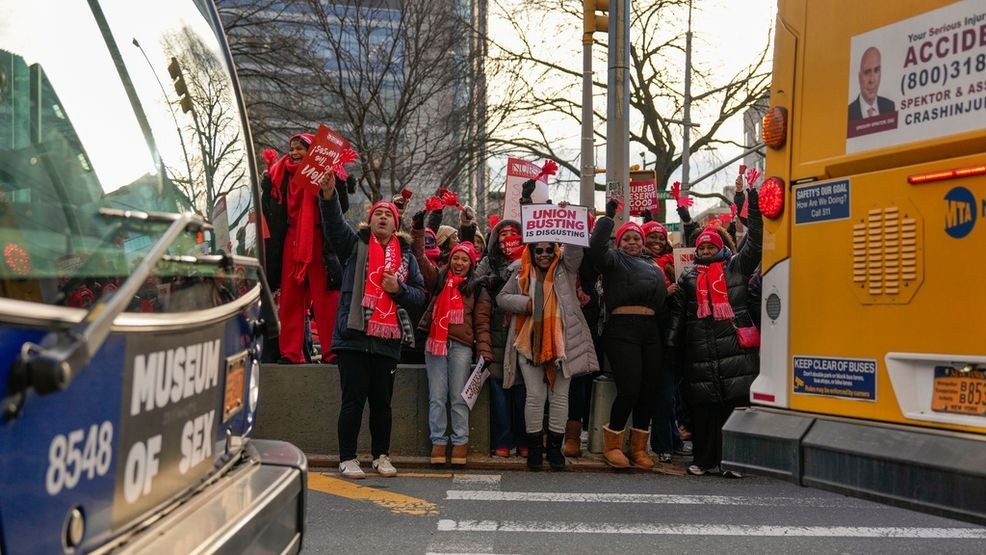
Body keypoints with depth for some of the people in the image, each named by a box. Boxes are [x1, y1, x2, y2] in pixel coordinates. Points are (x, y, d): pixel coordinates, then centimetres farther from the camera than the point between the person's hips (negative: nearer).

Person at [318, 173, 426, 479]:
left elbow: (420, 294, 13)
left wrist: (398, 289, -7)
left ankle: (381, 456, 23)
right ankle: (347, 458, 8)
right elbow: (335, 225, -12)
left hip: (388, 340, 3)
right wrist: (329, 195, -28)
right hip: (353, 338, -3)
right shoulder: (356, 245, 6)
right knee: (353, 400, -1)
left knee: (382, 401, 10)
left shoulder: (405, 255, 14)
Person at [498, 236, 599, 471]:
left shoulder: (565, 268, 5)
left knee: (560, 395, 5)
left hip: (560, 342, 0)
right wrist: (525, 303, -8)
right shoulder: (521, 272, 8)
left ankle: (555, 447, 16)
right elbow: (502, 298, 9)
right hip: (530, 342, 0)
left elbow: (575, 246, -10)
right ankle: (534, 447, 12)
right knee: (535, 396, 1)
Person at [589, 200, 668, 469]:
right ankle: (612, 445, 3)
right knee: (629, 389, -13)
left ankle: (639, 447, 17)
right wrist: (608, 216, -14)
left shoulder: (653, 265, 24)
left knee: (649, 389, 5)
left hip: (650, 331, 6)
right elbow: (596, 247, -14)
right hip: (622, 329, -6)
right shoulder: (614, 259, 7)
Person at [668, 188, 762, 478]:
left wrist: (754, 207, -1)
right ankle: (704, 459, 10)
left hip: (734, 347, -2)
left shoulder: (736, 267, 12)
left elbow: (755, 243, 4)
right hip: (700, 351, 2)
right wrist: (672, 343, 5)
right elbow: (677, 312, 14)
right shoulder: (688, 277, 18)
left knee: (735, 404, -6)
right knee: (702, 406, 2)